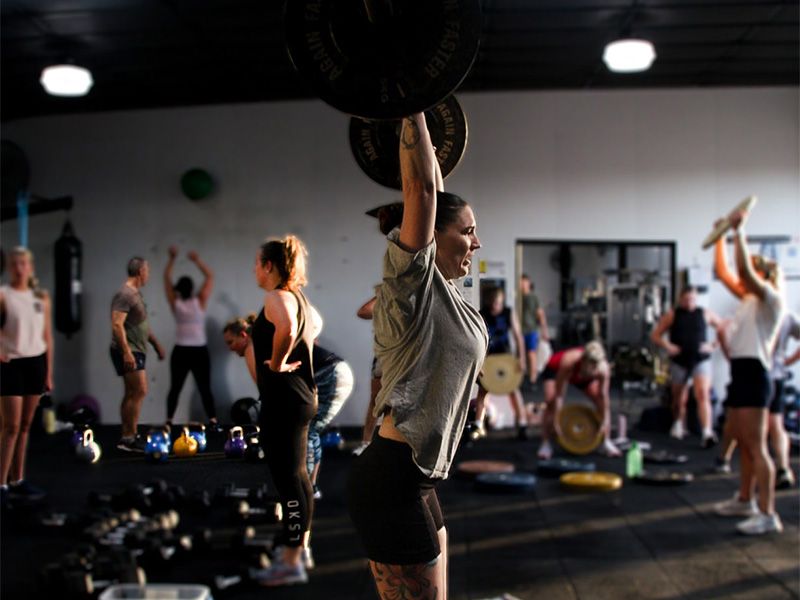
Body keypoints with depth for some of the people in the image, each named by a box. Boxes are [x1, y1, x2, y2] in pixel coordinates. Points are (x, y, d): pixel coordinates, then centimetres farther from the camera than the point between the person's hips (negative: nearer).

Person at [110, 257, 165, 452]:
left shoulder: (136, 293, 16)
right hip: (128, 351, -10)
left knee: (132, 394, 11)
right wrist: (126, 352, -27)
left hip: (136, 350, 10)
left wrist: (156, 343, 26)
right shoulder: (125, 294, -14)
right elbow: (117, 325, -22)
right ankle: (129, 438, -9)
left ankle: (127, 438, 15)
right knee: (140, 391, -13)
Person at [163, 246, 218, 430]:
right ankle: (212, 420, -7)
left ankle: (169, 421, 3)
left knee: (175, 388, 8)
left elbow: (166, 278, 6)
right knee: (205, 388, 1)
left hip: (180, 352, 1)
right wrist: (197, 260, 0)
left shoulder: (174, 304, -2)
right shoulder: (200, 302, -7)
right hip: (200, 352, -1)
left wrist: (172, 258, 4)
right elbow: (210, 276, 0)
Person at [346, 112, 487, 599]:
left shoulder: (444, 289, 11)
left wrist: (425, 131, 27)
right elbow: (420, 189, -21)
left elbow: (437, 194, 21)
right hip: (392, 479, -10)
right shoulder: (415, 284, -12)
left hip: (415, 479, 10)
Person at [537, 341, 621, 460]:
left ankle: (606, 442, 5)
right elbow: (559, 395, -40)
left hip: (582, 376, 3)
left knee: (603, 401, -8)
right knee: (551, 401, -24)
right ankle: (545, 444, -13)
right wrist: (556, 421, -38)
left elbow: (604, 396, -26)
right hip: (555, 369, -3)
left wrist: (605, 421, -24)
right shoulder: (569, 361, -45)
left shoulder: (604, 368, -37)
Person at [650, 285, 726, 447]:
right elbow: (655, 334, 5)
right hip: (679, 361, 1)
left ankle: (708, 434, -26)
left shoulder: (705, 314, 5)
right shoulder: (672, 315, 4)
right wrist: (667, 346, -11)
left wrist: (713, 345, 0)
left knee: (703, 395, -19)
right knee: (679, 399, 12)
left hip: (701, 361, -1)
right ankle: (679, 427, 38)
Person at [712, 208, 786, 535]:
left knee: (757, 447, -12)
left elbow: (745, 269, -23)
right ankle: (744, 500, 28)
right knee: (743, 444, 17)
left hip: (753, 373, -9)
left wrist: (739, 231, -21)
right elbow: (723, 272, 21)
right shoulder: (749, 299, 16)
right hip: (740, 372, 9)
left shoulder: (771, 299, -8)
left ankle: (768, 514, -12)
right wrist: (721, 237, 20)